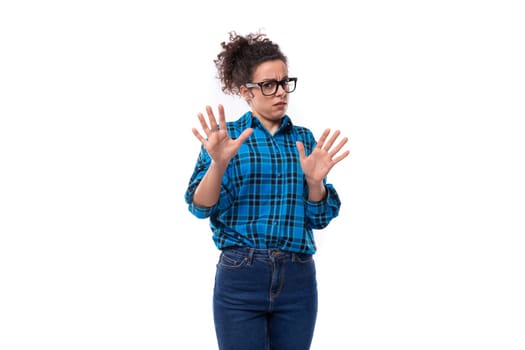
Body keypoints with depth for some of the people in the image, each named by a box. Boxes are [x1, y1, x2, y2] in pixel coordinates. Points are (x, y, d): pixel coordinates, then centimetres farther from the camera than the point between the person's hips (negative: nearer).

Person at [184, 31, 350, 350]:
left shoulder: (305, 139, 9)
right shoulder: (225, 136, 2)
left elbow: (319, 218, 5)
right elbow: (200, 207, -8)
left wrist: (314, 180, -15)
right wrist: (219, 163, -26)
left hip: (297, 280, 3)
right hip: (241, 278, -3)